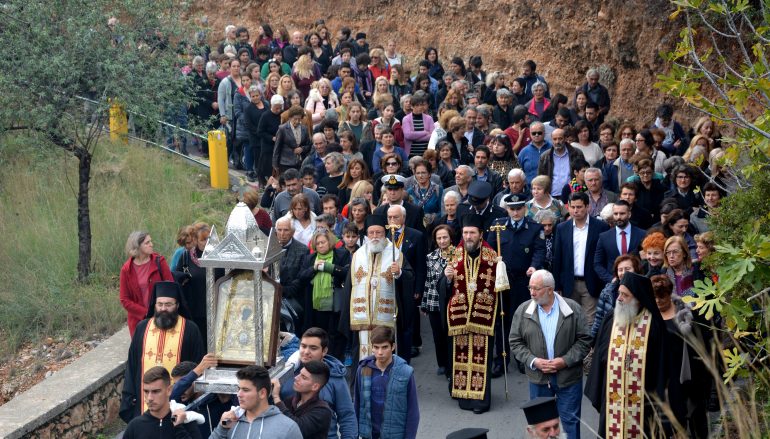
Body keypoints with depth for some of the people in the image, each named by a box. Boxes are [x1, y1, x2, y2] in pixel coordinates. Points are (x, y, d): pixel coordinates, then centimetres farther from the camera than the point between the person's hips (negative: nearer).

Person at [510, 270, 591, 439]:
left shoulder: (573, 308, -7)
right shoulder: (523, 311, -2)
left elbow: (584, 339, -5)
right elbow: (516, 342, 0)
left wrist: (565, 361, -15)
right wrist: (533, 361, -14)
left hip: (568, 376, -1)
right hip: (538, 376, 2)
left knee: (570, 420, 7)